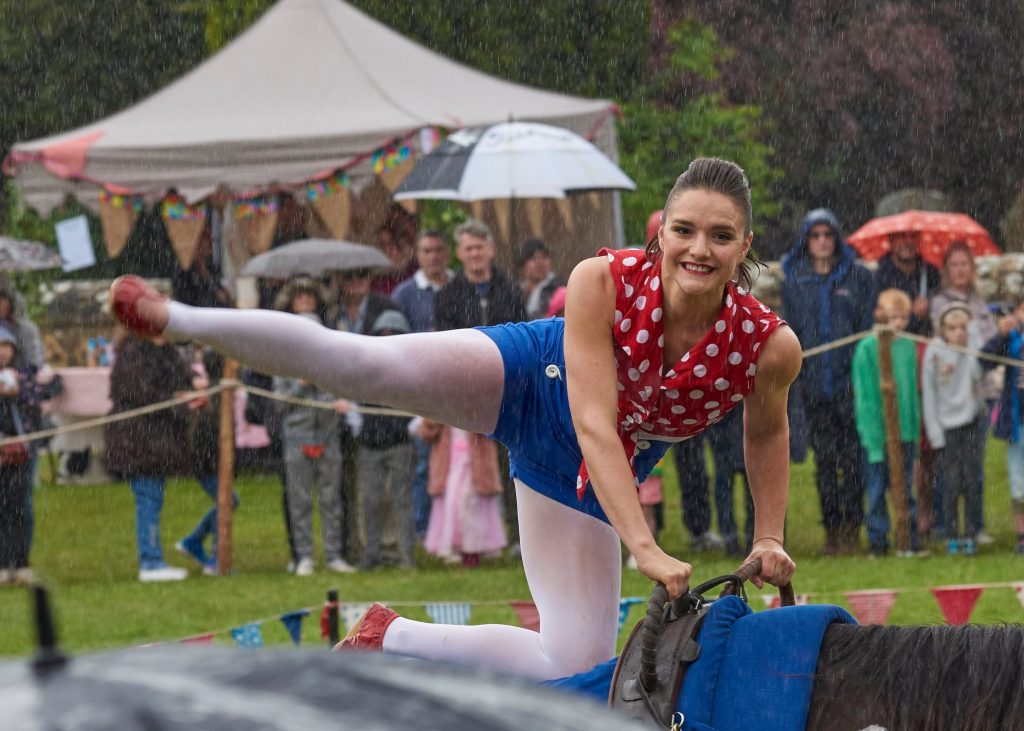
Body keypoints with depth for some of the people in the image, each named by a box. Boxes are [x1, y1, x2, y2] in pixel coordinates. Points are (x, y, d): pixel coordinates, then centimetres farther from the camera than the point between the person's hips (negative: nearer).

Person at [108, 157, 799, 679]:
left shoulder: (768, 344, -27)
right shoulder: (605, 281, -31)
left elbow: (766, 433, -3)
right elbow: (592, 421, -33)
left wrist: (769, 537, -1)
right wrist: (643, 545, -41)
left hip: (591, 477, 2)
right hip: (532, 377, -2)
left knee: (576, 667, -7)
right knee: (363, 363, -24)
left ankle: (393, 636, 11)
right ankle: (171, 317, -8)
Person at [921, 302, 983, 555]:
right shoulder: (934, 353, -4)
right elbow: (929, 395, -2)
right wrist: (935, 433, -4)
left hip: (970, 424, 2)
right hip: (946, 426, -2)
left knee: (971, 482, 1)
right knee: (951, 483, -3)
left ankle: (970, 535, 9)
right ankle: (952, 537, 6)